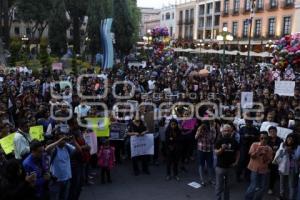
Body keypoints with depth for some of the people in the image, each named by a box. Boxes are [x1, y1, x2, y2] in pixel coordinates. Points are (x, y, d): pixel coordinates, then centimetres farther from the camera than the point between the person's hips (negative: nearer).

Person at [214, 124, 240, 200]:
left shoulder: (234, 141, 0)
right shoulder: (219, 141, -8)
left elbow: (237, 152, 10)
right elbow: (216, 153, -13)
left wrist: (236, 162, -1)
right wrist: (222, 149, -31)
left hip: (230, 167, 3)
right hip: (220, 167, -3)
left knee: (227, 185, 17)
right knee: (219, 186, 4)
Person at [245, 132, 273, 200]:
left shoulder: (269, 149, -2)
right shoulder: (254, 145, -6)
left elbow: (269, 161, -3)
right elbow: (251, 155, -11)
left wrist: (266, 154, -21)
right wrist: (257, 151, -28)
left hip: (264, 170, 3)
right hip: (255, 169, -3)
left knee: (262, 188, 8)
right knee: (254, 187, -8)